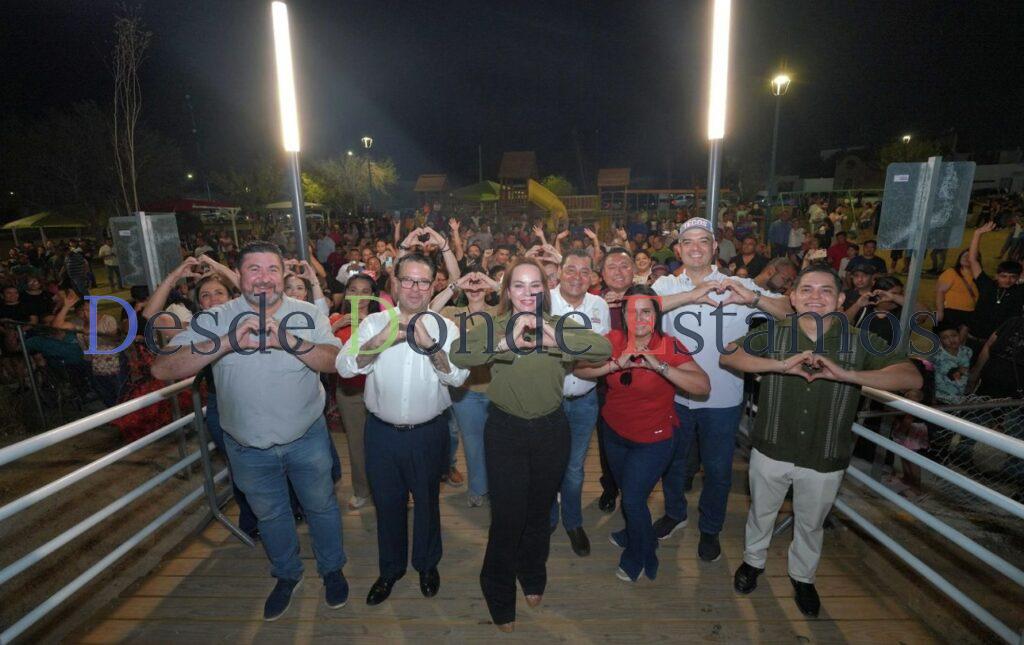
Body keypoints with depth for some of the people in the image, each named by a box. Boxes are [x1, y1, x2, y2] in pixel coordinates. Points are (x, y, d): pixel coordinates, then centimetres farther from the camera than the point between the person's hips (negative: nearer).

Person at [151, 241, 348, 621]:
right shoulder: (216, 319, -11)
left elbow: (334, 361, -20)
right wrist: (228, 341, -33)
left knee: (321, 507, 17)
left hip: (306, 439, -1)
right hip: (248, 448, 1)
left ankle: (332, 569, 44)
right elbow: (163, 369, -20)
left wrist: (288, 340, -35)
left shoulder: (307, 314, -11)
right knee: (269, 516, 23)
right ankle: (286, 575, 49)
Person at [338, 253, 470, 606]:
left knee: (426, 501, 18)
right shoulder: (374, 322, -3)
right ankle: (390, 569, 44)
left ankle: (427, 564, 45)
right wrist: (379, 342, -26)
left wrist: (431, 346, -30)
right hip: (381, 431, 1)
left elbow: (459, 376, -17)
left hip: (428, 432, -1)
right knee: (387, 502, 18)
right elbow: (345, 367, -12)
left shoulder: (445, 327, -6)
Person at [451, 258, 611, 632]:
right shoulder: (494, 327, -7)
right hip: (505, 431, -1)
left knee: (540, 511, 20)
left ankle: (533, 577, 49)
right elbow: (459, 356, -23)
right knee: (507, 517, 7)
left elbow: (604, 349, -20)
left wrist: (555, 338, -34)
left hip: (550, 431, 2)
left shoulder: (560, 326, -4)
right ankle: (500, 598, 36)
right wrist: (504, 342, -37)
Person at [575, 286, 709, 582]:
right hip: (615, 433, 4)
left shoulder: (670, 346, -20)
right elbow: (579, 369, -19)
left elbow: (703, 385, -30)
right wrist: (616, 364, -33)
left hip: (653, 439, -4)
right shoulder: (614, 340, -12)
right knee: (626, 491, 24)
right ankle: (634, 533, 57)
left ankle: (639, 557, 36)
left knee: (633, 499, 4)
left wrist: (660, 366, -39)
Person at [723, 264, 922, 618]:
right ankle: (753, 561, 51)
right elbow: (728, 355, -19)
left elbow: (912, 377, -16)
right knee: (761, 512, 22)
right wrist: (781, 365, -32)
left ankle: (803, 576, 52)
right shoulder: (775, 333, -10)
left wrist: (847, 374, -31)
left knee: (811, 524, 24)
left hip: (824, 460, 1)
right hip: (771, 452, 0)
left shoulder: (860, 341, -9)